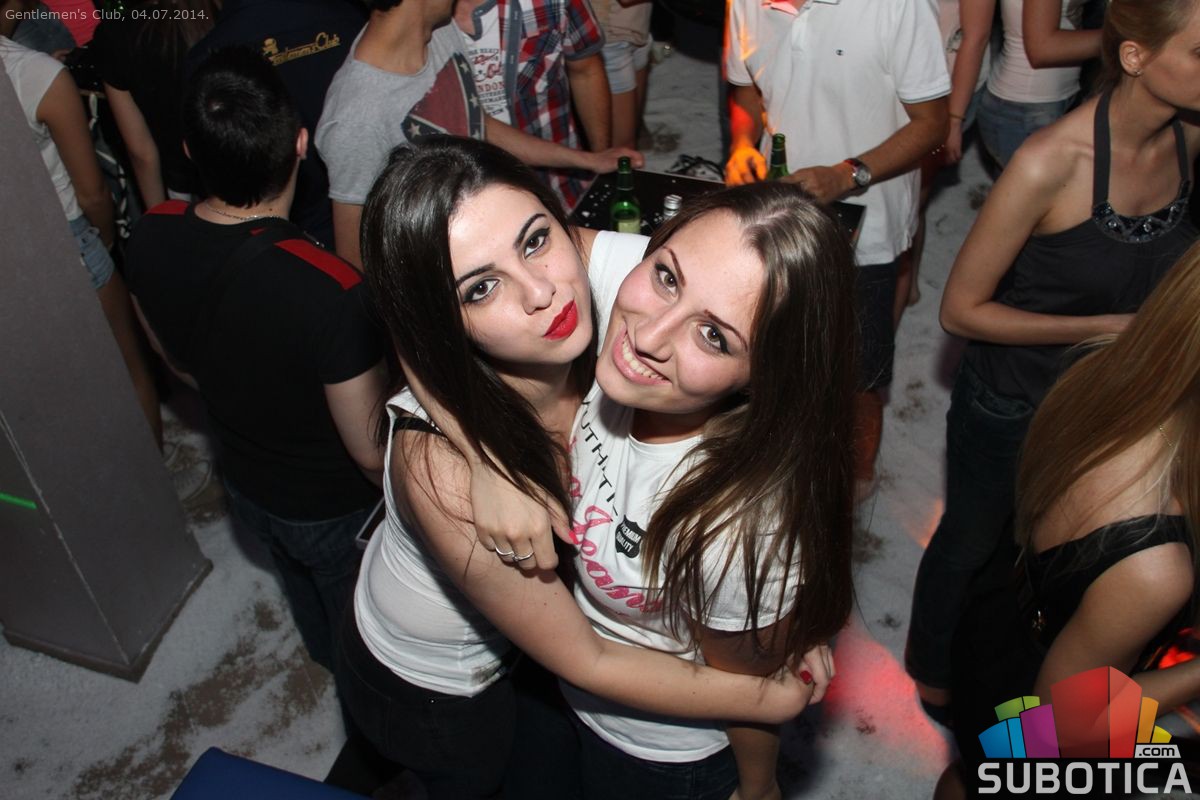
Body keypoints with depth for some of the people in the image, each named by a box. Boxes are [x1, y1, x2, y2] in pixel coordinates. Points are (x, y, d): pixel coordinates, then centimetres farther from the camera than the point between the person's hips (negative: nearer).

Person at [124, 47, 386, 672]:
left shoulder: (150, 238, -19)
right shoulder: (330, 291, -41)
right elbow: (373, 451, -29)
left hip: (244, 485, 6)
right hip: (334, 510, -6)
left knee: (306, 593, 36)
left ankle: (329, 663, 64)